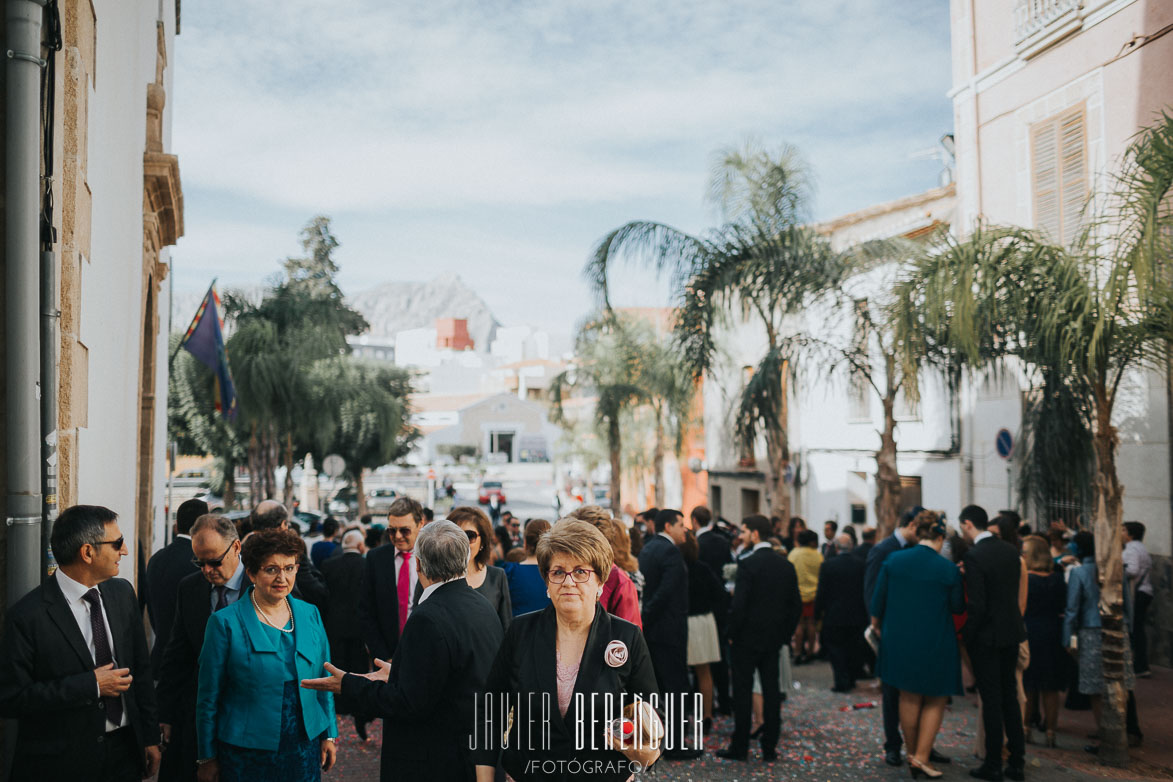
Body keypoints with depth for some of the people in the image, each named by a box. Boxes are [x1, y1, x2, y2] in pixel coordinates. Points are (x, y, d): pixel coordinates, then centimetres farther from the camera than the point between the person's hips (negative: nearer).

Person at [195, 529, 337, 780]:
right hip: (246, 754, -4)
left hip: (304, 748, 4)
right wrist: (207, 758, -2)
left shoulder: (310, 614, 5)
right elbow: (208, 696, -4)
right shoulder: (225, 623, -8)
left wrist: (329, 735, 11)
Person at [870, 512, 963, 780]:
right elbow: (958, 607, -2)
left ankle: (912, 753, 27)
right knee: (936, 700, 12)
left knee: (909, 697, 18)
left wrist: (876, 621, 20)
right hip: (936, 645, -3)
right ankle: (921, 756, 3)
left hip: (900, 641, 3)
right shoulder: (948, 569, -14)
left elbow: (878, 598, 1)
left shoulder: (893, 560, -7)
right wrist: (958, 583, 15)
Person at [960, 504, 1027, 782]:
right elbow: (1014, 591, 10)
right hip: (1012, 632, 7)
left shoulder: (974, 556, -19)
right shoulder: (1011, 550, 4)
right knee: (1010, 696, 15)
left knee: (991, 699, 2)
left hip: (987, 635, -7)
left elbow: (977, 605, -21)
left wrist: (966, 633, -9)